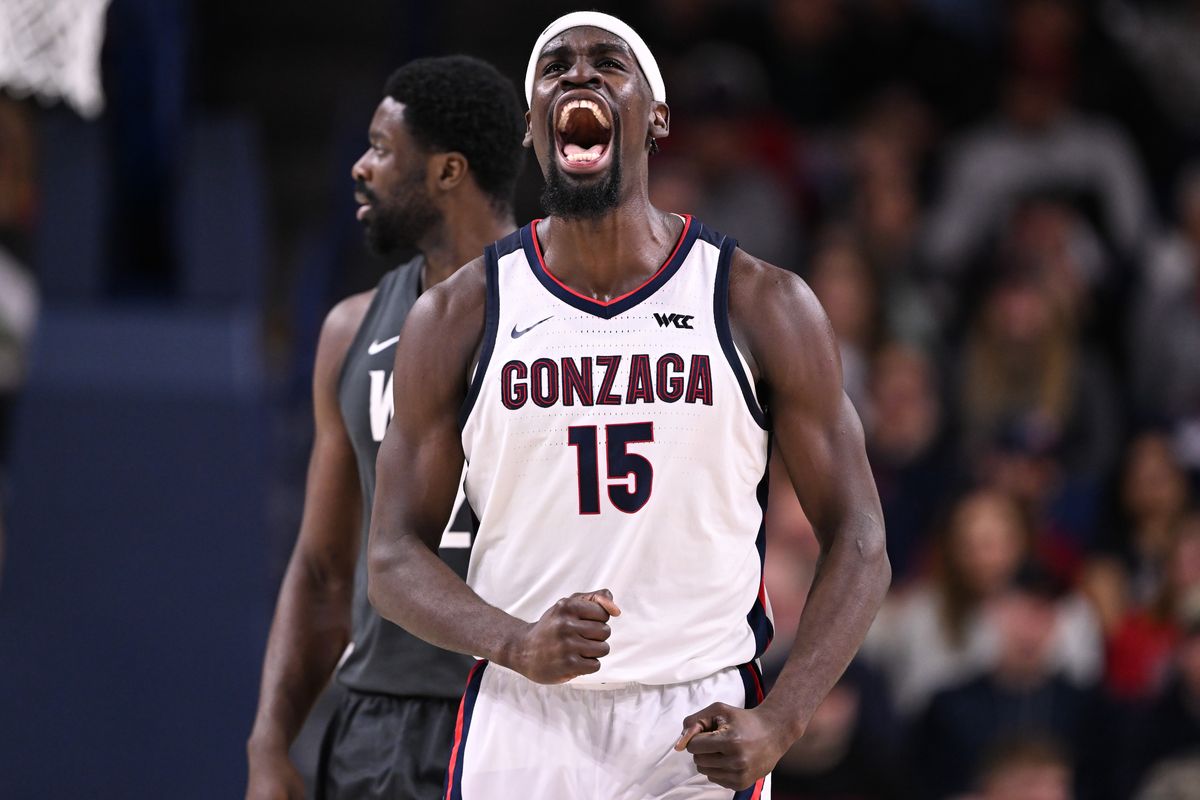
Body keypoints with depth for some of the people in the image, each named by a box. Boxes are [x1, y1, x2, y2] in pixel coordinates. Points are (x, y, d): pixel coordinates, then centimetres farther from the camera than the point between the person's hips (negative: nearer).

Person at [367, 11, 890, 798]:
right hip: (521, 729, 1)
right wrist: (517, 644, -16)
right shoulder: (458, 318, 4)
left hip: (702, 734, -1)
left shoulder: (764, 306, 1)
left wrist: (778, 724, -12)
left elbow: (857, 542, 2)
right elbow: (396, 556, 3)